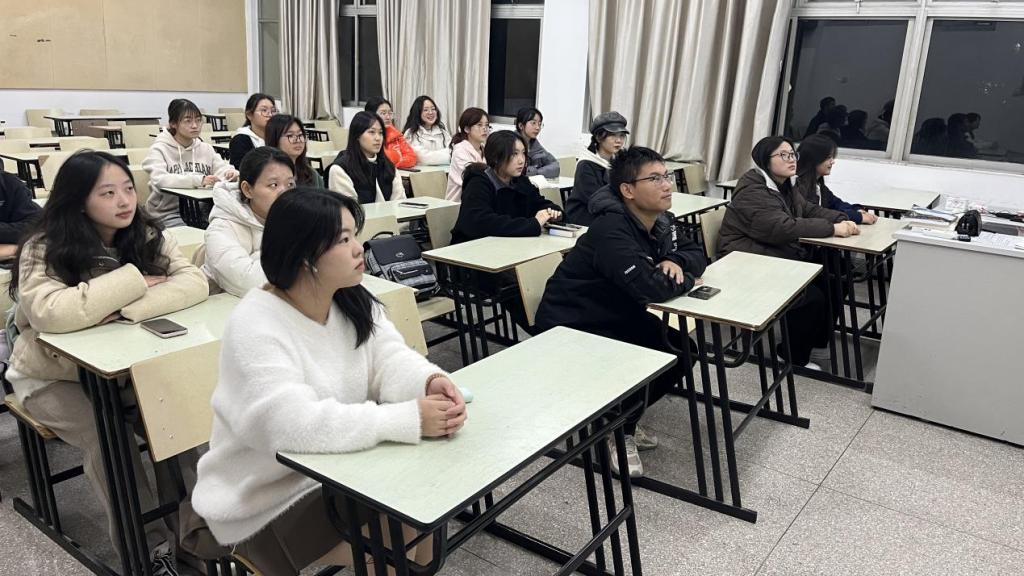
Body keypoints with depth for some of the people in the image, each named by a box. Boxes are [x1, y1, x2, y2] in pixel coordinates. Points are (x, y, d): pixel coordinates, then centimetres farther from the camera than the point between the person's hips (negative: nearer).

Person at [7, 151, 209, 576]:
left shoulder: (146, 235, -6)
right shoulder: (44, 249, -16)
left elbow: (194, 283, -21)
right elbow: (50, 314, -36)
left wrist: (125, 309, -33)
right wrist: (133, 280, -28)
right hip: (55, 376, -3)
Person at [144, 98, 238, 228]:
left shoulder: (206, 148, 14)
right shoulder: (160, 149, -2)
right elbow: (159, 179, -19)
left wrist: (230, 173, -22)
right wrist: (199, 180, -32)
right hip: (168, 213, -4)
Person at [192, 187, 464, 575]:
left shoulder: (355, 303, -2)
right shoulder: (254, 327, -27)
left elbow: (389, 361, -9)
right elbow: (294, 425, -36)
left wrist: (429, 382, -33)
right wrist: (408, 419, -39)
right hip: (269, 497, -7)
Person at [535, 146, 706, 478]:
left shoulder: (661, 220, -1)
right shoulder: (611, 230, -30)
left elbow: (696, 254, 9)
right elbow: (650, 286, -39)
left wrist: (675, 262, -15)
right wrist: (687, 281, -18)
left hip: (620, 316, 9)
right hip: (572, 327, -9)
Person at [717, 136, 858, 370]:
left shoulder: (784, 186, 13)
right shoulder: (752, 191, -19)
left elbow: (809, 210, 11)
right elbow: (782, 228, -29)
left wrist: (842, 220, -9)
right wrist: (832, 229, -26)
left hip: (781, 258, 10)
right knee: (812, 298, -17)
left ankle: (817, 344, 17)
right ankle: (793, 357, 3)